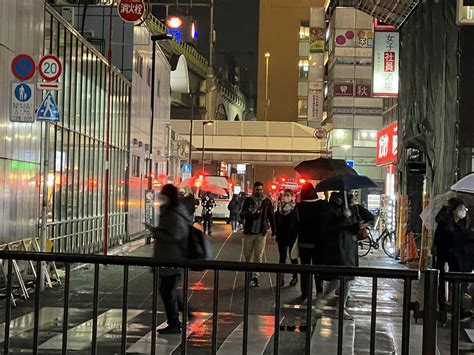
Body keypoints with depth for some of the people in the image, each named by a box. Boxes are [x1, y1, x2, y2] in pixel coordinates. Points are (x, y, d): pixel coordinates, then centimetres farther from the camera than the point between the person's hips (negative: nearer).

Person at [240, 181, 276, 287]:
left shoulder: (267, 201, 2)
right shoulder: (248, 201, 0)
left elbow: (271, 216, 7)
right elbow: (242, 215, -4)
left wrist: (274, 231, 6)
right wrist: (249, 213, -25)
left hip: (261, 233, -1)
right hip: (249, 232, 1)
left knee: (258, 255, -1)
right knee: (247, 254, 7)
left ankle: (255, 276, 2)